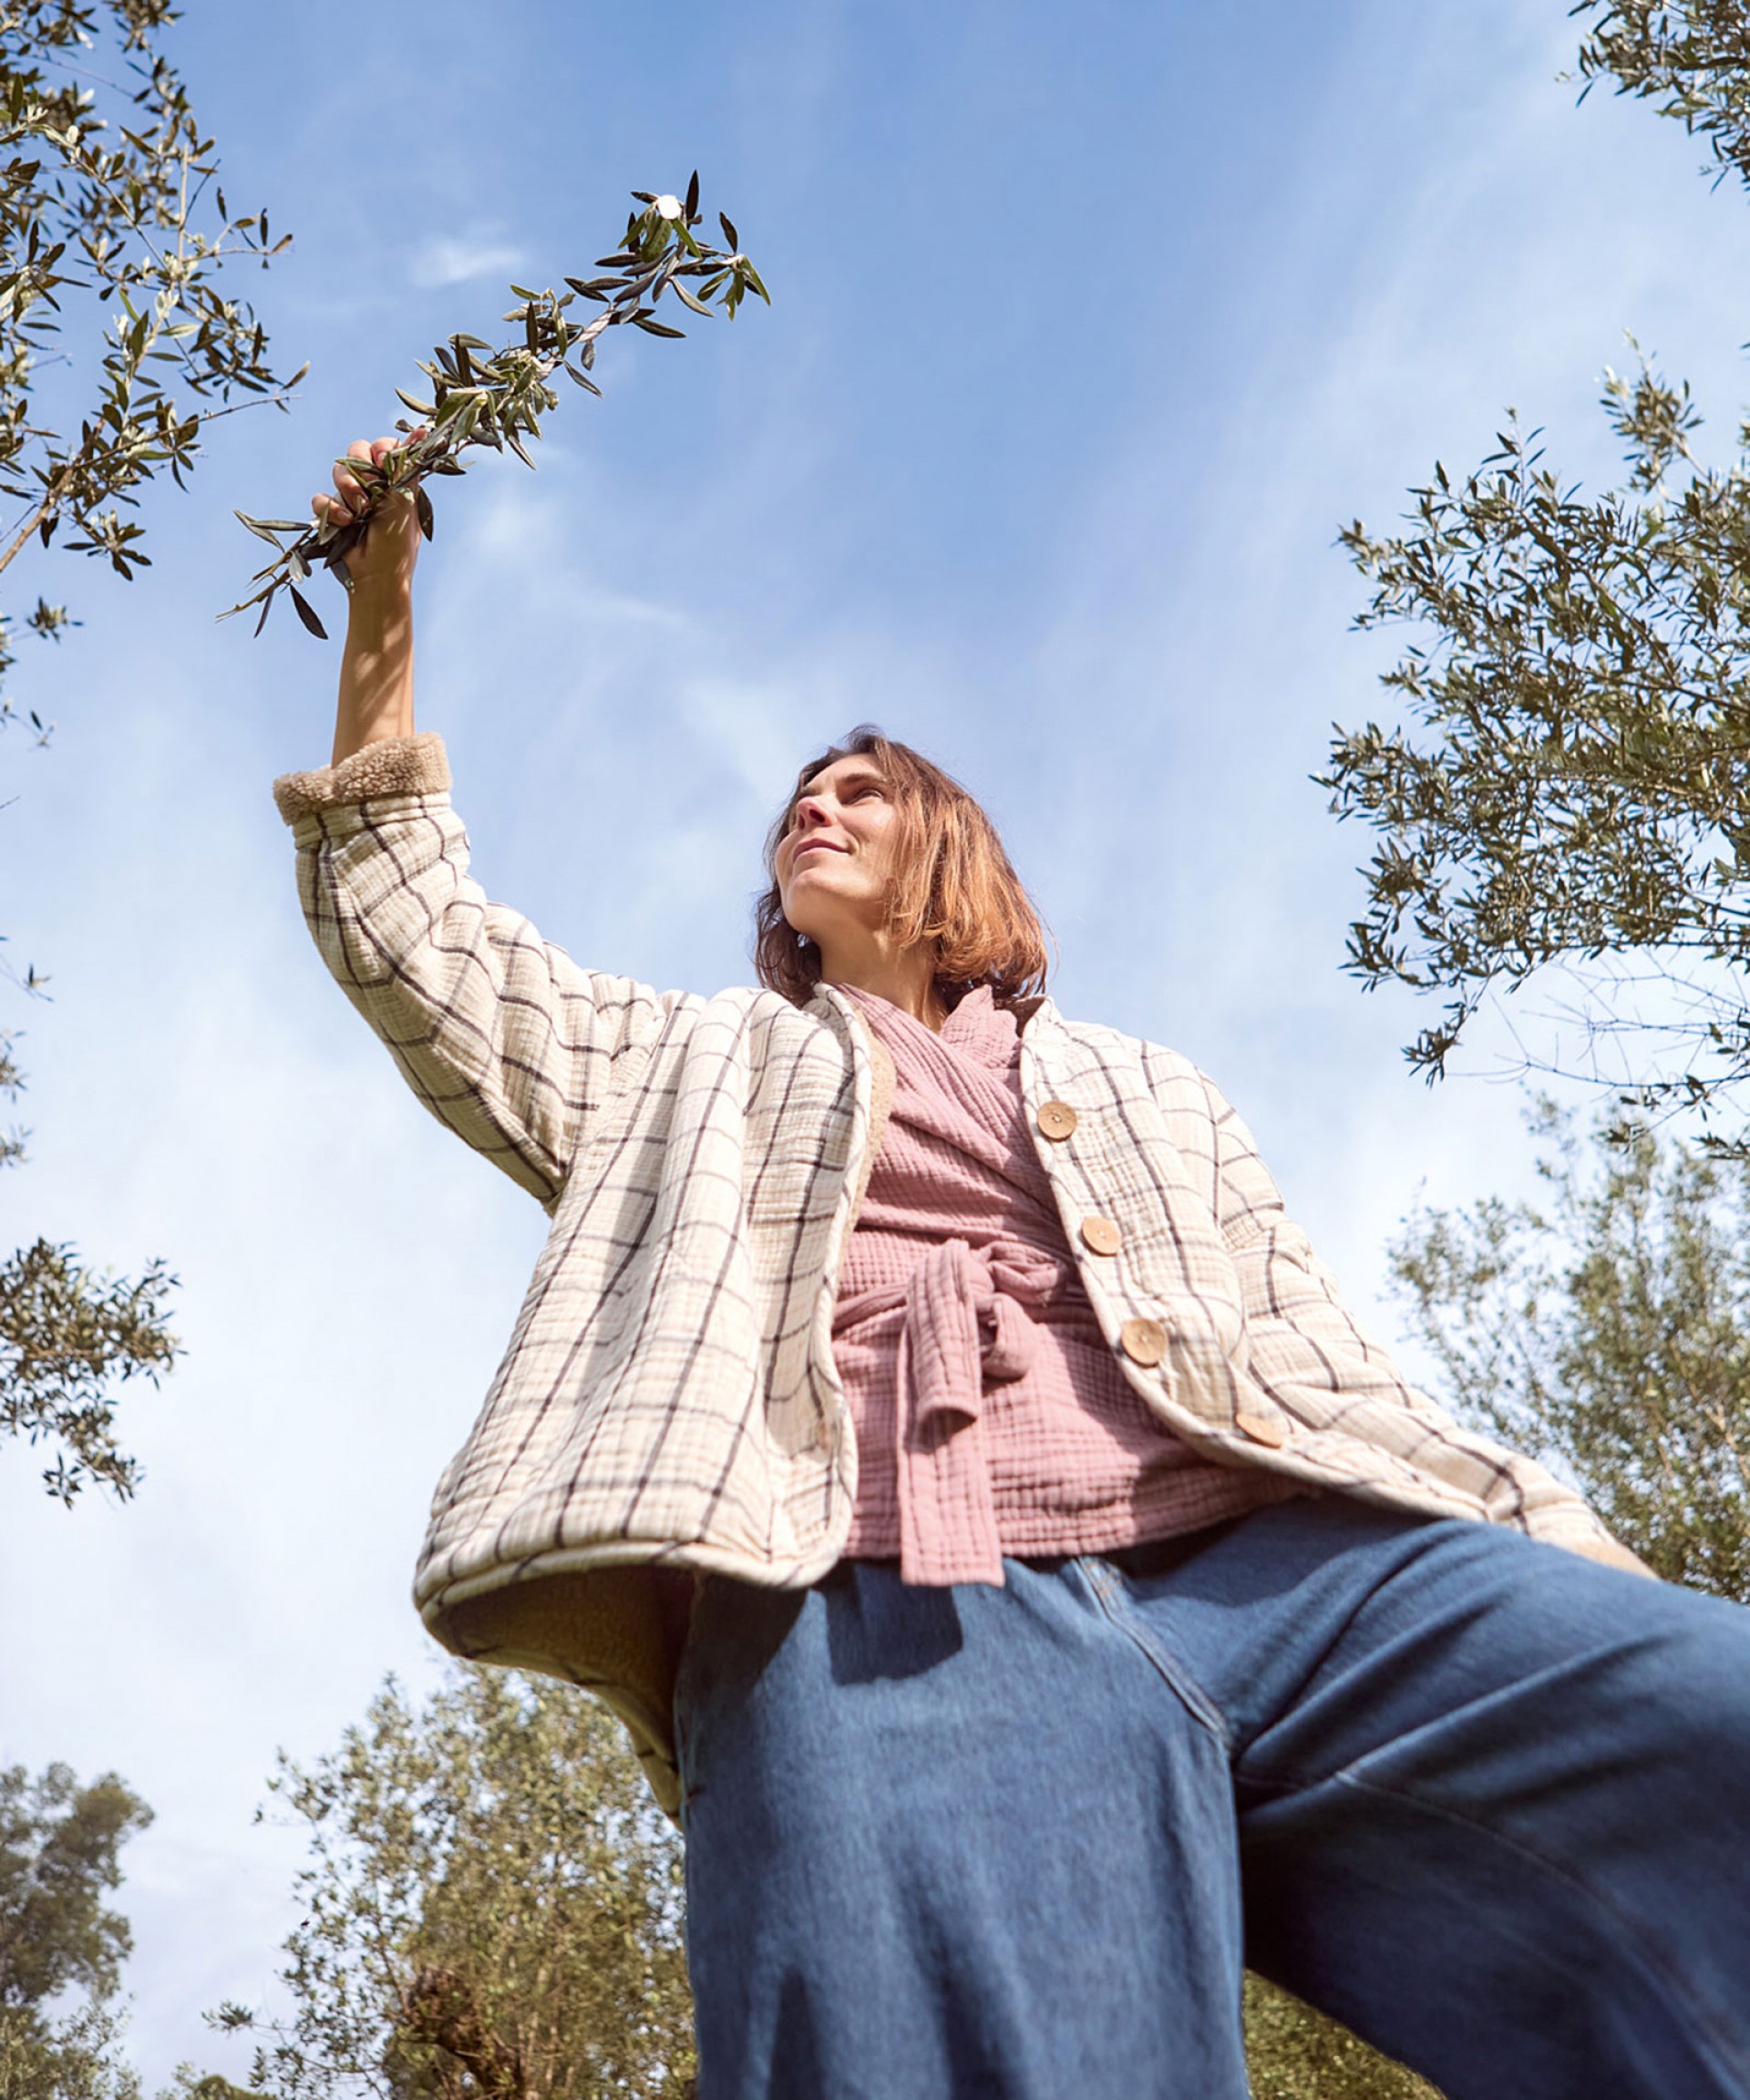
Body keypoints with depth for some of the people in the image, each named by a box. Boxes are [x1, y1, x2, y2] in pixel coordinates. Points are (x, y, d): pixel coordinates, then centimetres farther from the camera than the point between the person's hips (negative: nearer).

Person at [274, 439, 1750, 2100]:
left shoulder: (1142, 1091, 33)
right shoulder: (694, 1064, 35)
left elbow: (1327, 1379, 23)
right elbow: (415, 938, 29)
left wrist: (1565, 1546, 7)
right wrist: (380, 612, 28)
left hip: (1297, 1571, 2)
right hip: (877, 1620, -1)